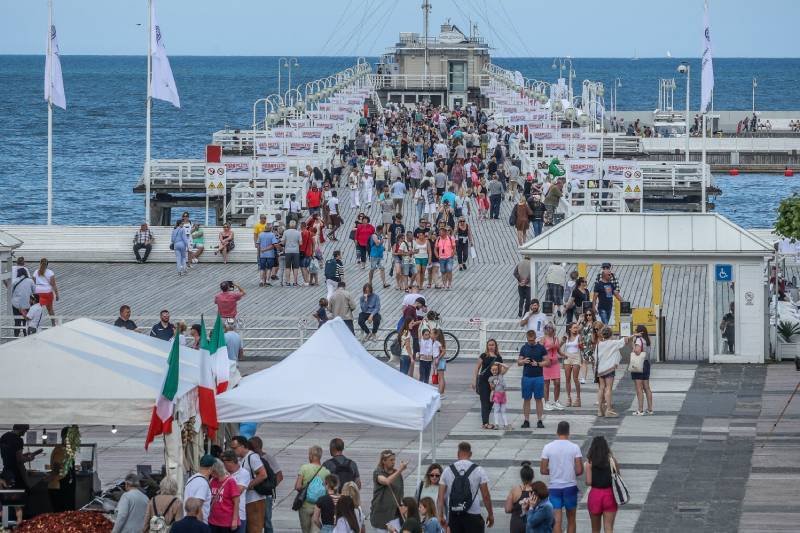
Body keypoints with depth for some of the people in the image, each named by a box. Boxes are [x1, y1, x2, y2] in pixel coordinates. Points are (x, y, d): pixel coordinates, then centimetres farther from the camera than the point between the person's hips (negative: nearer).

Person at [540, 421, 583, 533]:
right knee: (571, 519, 16)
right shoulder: (574, 447, -8)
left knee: (556, 520, -1)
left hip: (554, 487, 0)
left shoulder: (548, 447, -5)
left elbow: (543, 470, -2)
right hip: (570, 486, 0)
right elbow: (579, 471, -9)